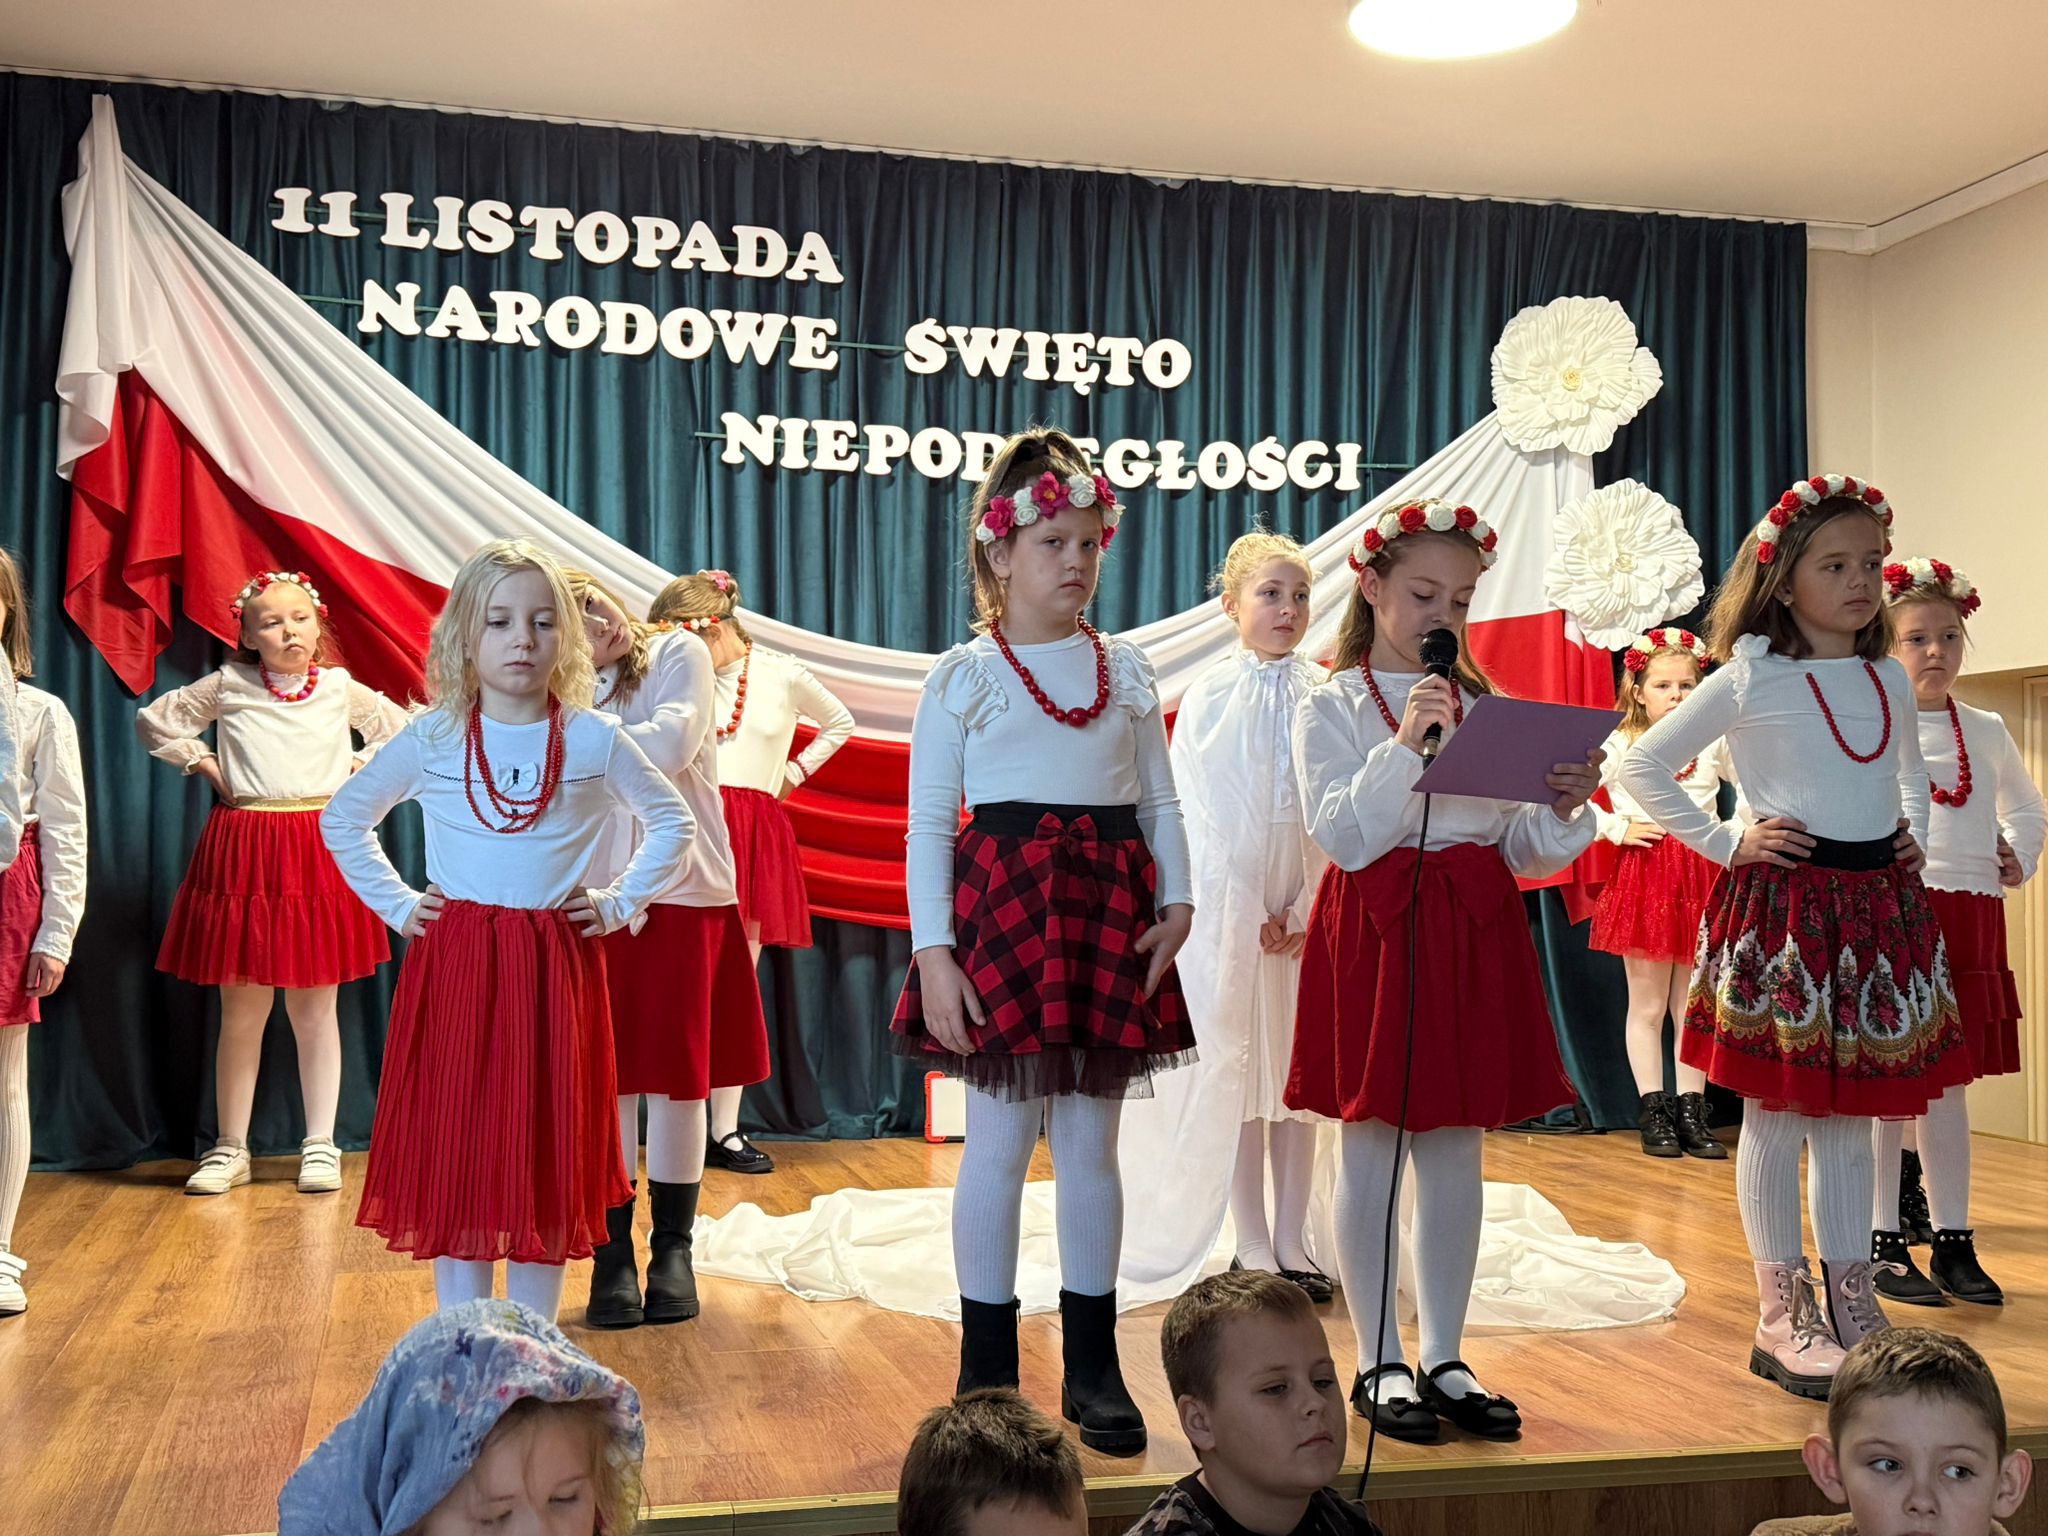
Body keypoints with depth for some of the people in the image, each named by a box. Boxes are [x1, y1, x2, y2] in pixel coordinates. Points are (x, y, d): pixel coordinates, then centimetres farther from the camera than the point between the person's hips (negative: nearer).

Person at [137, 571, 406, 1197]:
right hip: (244, 850, 0)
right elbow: (152, 720, 15)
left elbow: (404, 731, 19)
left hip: (321, 851, 1)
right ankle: (230, 1148, 15)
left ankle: (321, 1145, 13)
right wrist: (202, 761, 6)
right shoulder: (226, 687, 4)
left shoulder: (341, 688, 6)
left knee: (315, 1008, 6)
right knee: (241, 1010, 4)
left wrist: (359, 768, 7)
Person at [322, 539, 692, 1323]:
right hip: (452, 965, 0)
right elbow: (343, 818, 13)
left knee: (545, 1164, 5)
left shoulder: (595, 739, -1)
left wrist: (620, 903, 4)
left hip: (554, 971, 0)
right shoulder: (431, 738, 0)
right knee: (454, 1162, 3)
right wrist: (396, 903, 5)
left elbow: (672, 821, 13)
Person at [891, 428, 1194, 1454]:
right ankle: (987, 1371, 15)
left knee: (1093, 1140, 8)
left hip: (1108, 908, 3)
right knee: (999, 1140, 2)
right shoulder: (963, 676, 1)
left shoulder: (1127, 670, 11)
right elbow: (928, 823, -2)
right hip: (1002, 902, -3)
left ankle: (1093, 1367, 19)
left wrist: (1175, 906, -2)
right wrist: (932, 949, -10)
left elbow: (1161, 803, 13)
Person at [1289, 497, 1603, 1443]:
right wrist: (1405, 745, -22)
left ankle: (1443, 1360, 21)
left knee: (1456, 1149, 9)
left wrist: (1564, 812, -11)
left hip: (1475, 928, 4)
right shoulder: (1332, 708, -1)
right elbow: (1343, 837, -13)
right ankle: (1379, 1364, 15)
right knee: (1372, 1147, 3)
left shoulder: (1486, 707, 10)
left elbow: (1517, 848, 8)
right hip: (1375, 928, -4)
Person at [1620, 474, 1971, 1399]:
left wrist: (1913, 837, 13)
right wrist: (1726, 843, -9)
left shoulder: (1889, 680, 11)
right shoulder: (1749, 680, -7)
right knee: (1779, 1112, 1)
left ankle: (1852, 1304, 20)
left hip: (1878, 903, 5)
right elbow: (1644, 768, -8)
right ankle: (1783, 1318, 10)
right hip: (1783, 904, -5)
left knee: (1851, 1114, 11)